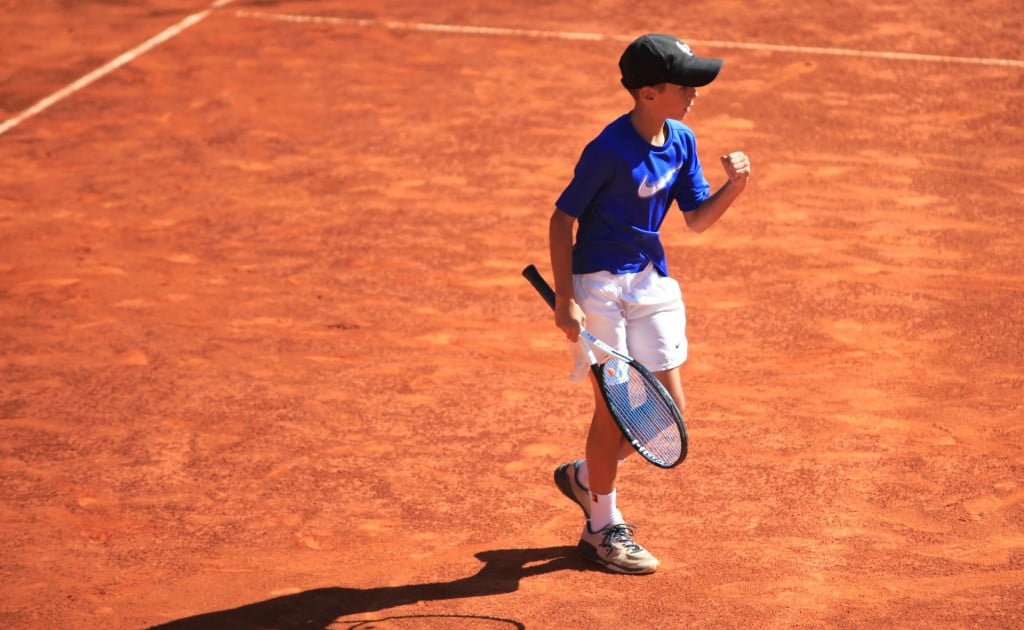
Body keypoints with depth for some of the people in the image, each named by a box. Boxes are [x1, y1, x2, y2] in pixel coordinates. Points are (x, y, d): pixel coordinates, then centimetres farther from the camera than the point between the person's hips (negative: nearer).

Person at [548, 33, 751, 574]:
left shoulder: (681, 141, 2)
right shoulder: (610, 150, -19)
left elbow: (696, 219, 9)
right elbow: (563, 219, -14)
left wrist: (734, 186, -11)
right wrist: (565, 299, -17)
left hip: (651, 282, 7)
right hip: (599, 285, -7)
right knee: (615, 405, -2)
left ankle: (585, 476, 30)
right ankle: (602, 530, 15)